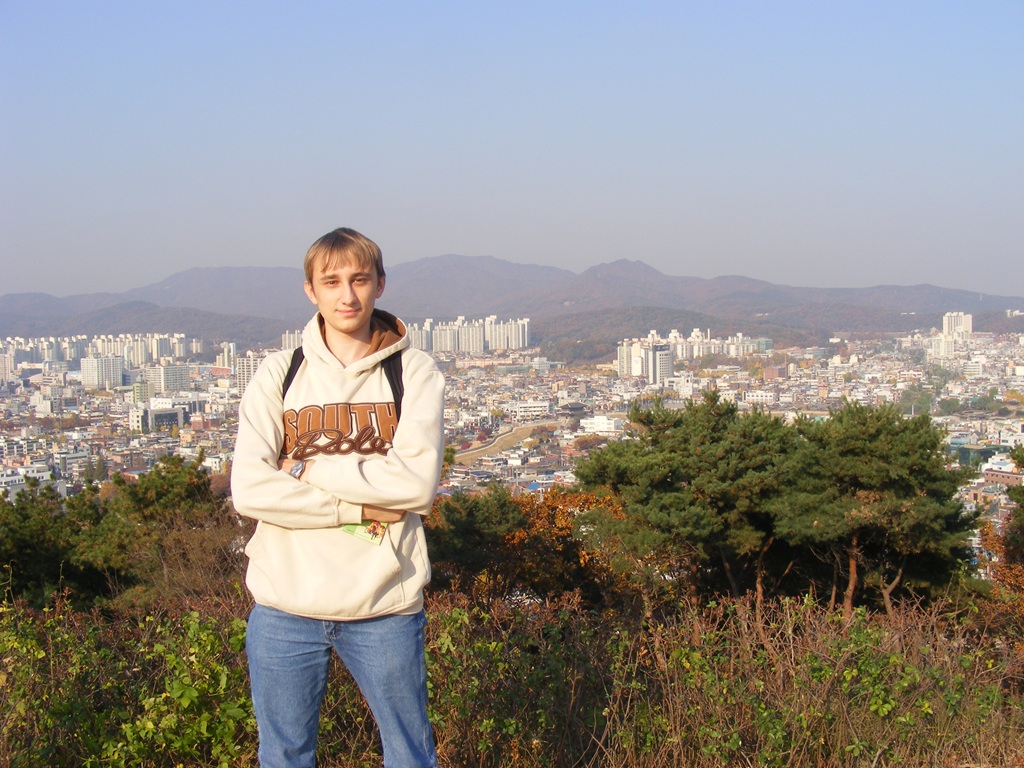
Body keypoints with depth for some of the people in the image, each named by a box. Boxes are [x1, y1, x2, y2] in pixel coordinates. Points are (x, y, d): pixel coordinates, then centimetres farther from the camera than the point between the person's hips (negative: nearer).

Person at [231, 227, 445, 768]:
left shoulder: (415, 372, 0)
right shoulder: (279, 375, 2)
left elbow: (418, 481, -14)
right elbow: (249, 490, -9)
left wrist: (306, 467, -10)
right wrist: (362, 508, -13)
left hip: (385, 606, -1)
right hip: (286, 604, 1)